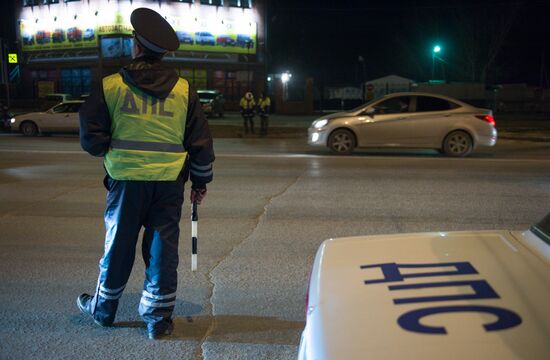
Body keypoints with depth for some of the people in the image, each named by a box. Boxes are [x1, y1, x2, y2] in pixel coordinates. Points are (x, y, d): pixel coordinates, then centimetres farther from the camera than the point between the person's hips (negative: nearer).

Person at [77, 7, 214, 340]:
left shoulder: (110, 86, -3)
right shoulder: (184, 90, 1)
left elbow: (91, 137, -2)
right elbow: (201, 141, 3)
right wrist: (201, 181, 14)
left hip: (126, 180, 0)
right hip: (170, 183, 1)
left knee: (119, 246, 13)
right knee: (162, 249, 8)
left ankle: (103, 309, 31)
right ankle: (158, 318, 14)